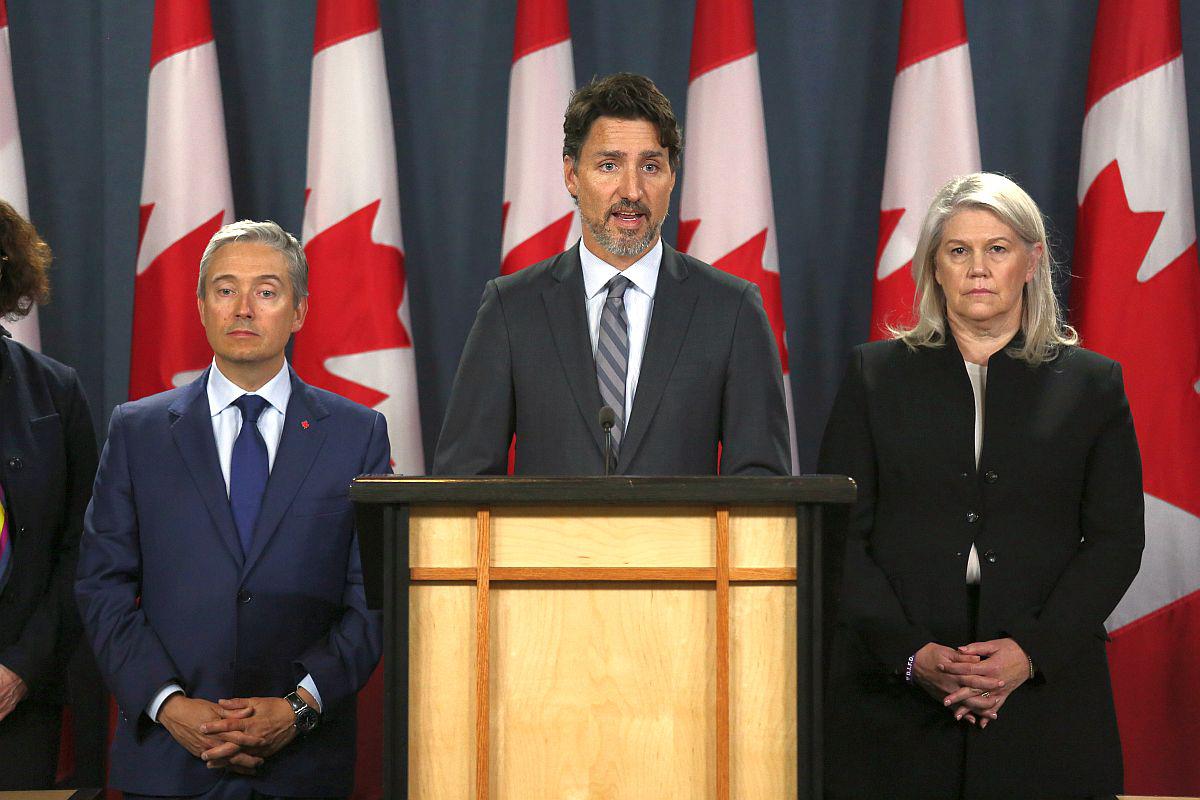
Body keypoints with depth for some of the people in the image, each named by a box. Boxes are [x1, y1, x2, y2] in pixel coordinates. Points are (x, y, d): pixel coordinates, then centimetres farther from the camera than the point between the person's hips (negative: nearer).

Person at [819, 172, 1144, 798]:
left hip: (1045, 686, 0)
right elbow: (839, 532, 2)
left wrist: (1032, 650, -10)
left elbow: (1117, 539, 3)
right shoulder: (877, 373, 8)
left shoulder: (1091, 383, 8)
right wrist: (912, 653, -10)